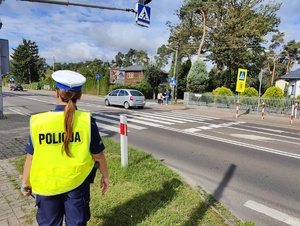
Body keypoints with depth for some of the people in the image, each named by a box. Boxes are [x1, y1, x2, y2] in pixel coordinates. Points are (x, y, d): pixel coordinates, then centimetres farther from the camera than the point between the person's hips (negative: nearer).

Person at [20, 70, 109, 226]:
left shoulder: (39, 121, -14)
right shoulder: (86, 121, -17)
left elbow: (31, 157, -5)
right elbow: (98, 155, -10)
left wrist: (25, 183, 12)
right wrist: (105, 176, 7)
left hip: (46, 185, 1)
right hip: (77, 183, -1)